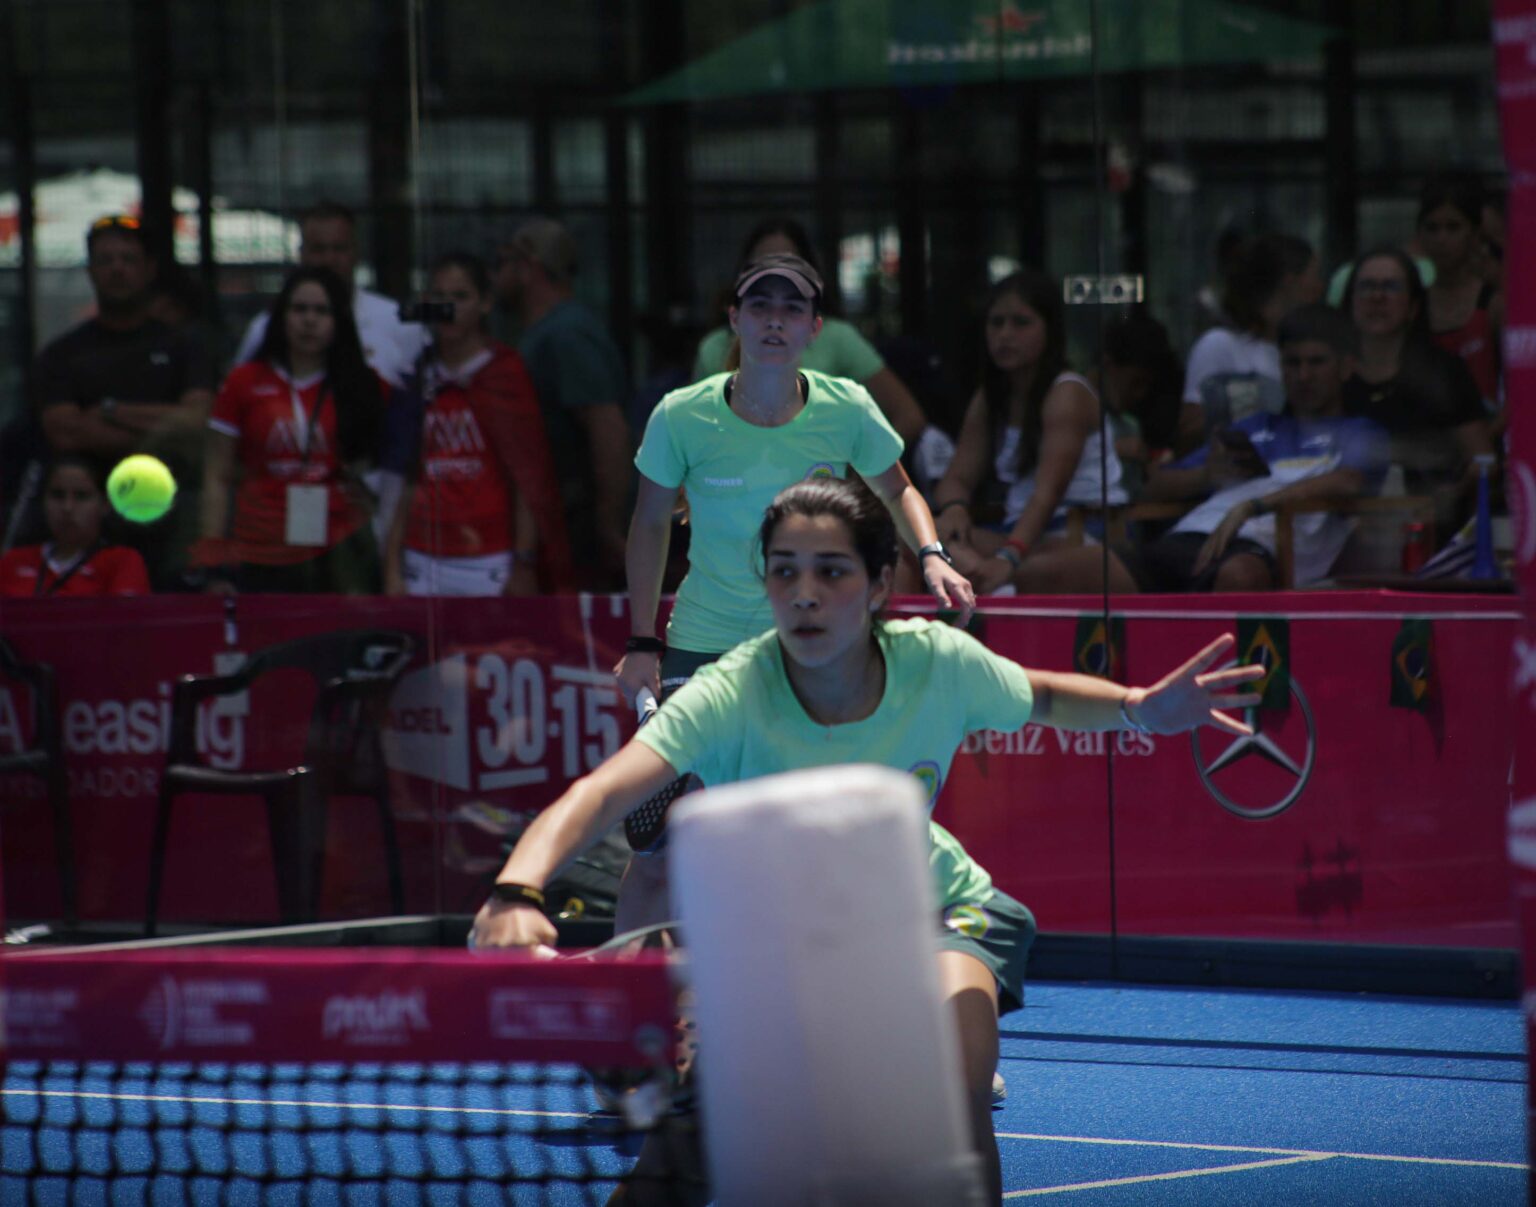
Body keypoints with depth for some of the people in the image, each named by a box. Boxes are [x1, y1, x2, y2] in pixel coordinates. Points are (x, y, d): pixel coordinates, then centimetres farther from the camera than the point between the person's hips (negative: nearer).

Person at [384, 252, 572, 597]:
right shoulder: (421, 377, 13)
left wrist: (524, 567, -11)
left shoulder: (504, 372, 0)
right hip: (422, 565, 4)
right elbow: (408, 481, 12)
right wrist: (393, 570, 6)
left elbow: (529, 475, -5)